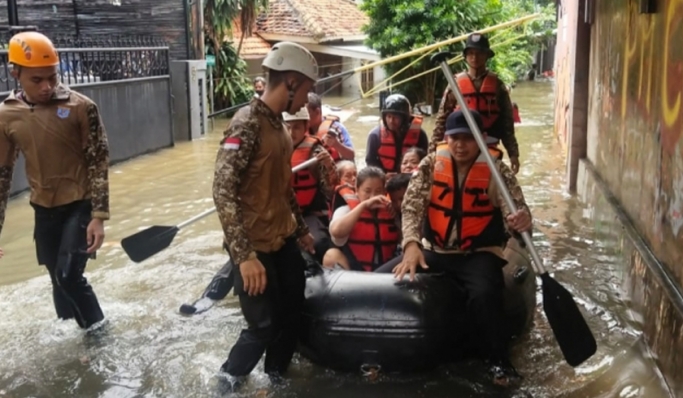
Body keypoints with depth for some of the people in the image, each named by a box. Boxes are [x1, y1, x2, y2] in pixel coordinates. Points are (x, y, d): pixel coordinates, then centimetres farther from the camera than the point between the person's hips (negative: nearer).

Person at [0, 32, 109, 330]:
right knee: (59, 279, 12)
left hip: (81, 204, -4)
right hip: (44, 209, 4)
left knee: (68, 275, -11)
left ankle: (95, 327, 14)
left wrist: (98, 215, -15)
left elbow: (99, 162, -10)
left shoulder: (81, 107, -13)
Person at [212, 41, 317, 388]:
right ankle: (227, 382, 27)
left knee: (291, 316, 16)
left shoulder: (279, 125, 8)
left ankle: (276, 380, 38)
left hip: (283, 241, 8)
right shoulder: (247, 125, -19)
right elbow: (222, 191, -24)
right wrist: (244, 255, -28)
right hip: (255, 246, -8)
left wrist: (301, 229, 23)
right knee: (265, 326, 2)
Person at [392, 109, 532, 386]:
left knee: (483, 295, -34)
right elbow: (411, 206, -9)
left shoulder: (497, 171, -5)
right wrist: (411, 244, -28)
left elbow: (516, 210, -16)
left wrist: (522, 219, -43)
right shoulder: (431, 165, 0)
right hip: (435, 251, 3)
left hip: (479, 255, -3)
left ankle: (498, 360, -11)